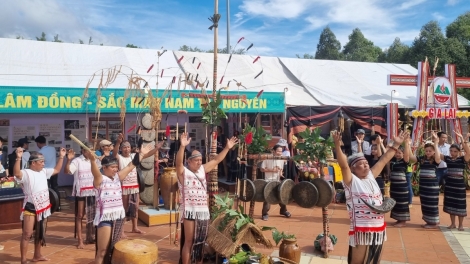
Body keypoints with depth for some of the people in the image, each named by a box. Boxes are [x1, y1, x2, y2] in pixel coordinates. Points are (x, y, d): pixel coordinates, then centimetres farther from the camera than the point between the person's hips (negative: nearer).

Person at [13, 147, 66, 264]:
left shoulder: (43, 172, 8)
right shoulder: (26, 173, -15)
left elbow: (57, 170, 21)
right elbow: (16, 173, -37)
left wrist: (61, 157, 16)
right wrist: (18, 158, -49)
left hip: (43, 207, 8)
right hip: (31, 208, -8)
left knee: (40, 233, 18)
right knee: (27, 234, -7)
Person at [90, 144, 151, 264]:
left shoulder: (117, 177, 9)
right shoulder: (100, 179, -10)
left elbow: (131, 166, 12)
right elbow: (95, 172, -32)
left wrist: (141, 154, 12)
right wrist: (92, 160, -52)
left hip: (118, 217, 7)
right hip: (104, 218, -7)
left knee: (114, 249, 16)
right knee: (102, 251, -4)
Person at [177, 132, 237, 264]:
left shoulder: (202, 170, 13)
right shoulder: (183, 171, -6)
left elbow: (216, 160, 16)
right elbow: (179, 161, -25)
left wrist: (227, 148, 10)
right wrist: (182, 146, -41)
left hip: (204, 211, 6)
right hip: (189, 211, -6)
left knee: (201, 241, 14)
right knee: (189, 242, 0)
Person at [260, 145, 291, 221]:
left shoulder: (281, 158, 2)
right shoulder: (267, 158, -12)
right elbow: (262, 169, -9)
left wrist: (281, 173, -6)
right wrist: (272, 170, -18)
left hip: (278, 180, 4)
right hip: (269, 181, -4)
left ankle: (283, 210, 29)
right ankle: (265, 213, 8)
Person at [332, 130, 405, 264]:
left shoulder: (371, 177, 10)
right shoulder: (351, 181, -9)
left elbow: (384, 160, 14)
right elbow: (343, 165, -25)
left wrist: (396, 144, 16)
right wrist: (337, 146, -37)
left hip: (378, 229, 7)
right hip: (362, 230, -7)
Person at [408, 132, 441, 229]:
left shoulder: (435, 160, -8)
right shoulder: (422, 159, 4)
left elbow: (438, 156, -31)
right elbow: (411, 157, -6)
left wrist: (436, 144, -34)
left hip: (432, 184, -6)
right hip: (423, 184, 6)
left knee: (432, 204, 2)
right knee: (424, 204, 13)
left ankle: (434, 223, 13)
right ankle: (428, 222, 26)